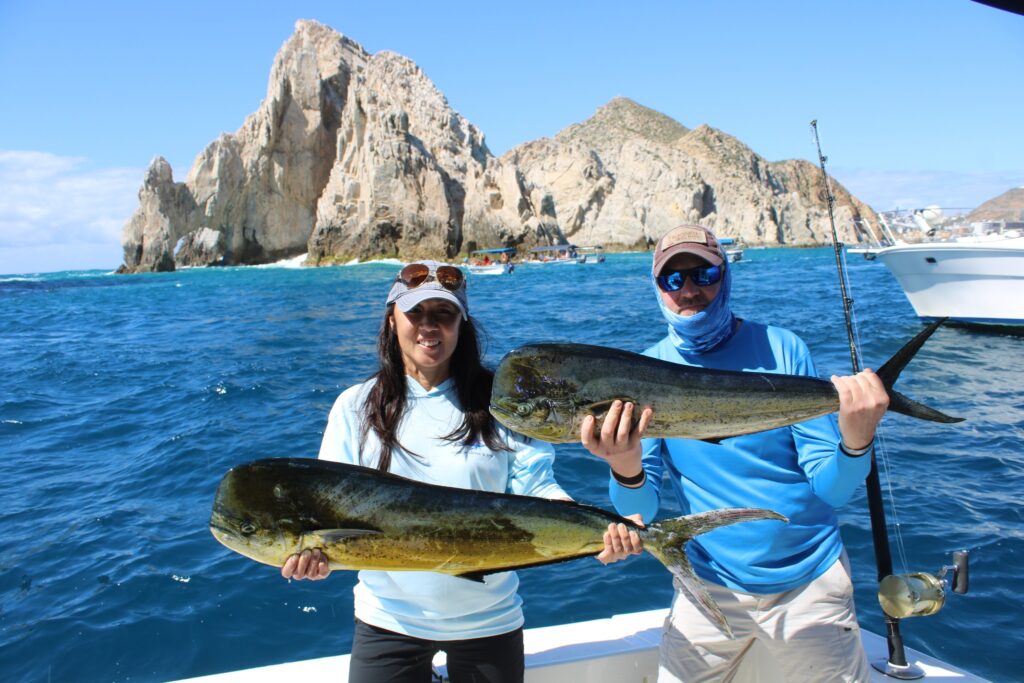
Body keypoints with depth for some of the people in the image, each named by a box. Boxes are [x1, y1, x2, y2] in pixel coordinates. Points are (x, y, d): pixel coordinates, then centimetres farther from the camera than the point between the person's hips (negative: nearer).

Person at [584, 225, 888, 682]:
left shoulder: (781, 349, -10)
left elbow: (830, 487, -10)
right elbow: (640, 511, -10)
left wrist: (856, 441, -31)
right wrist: (626, 469, -32)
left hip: (809, 581, 0)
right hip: (710, 585, 1)